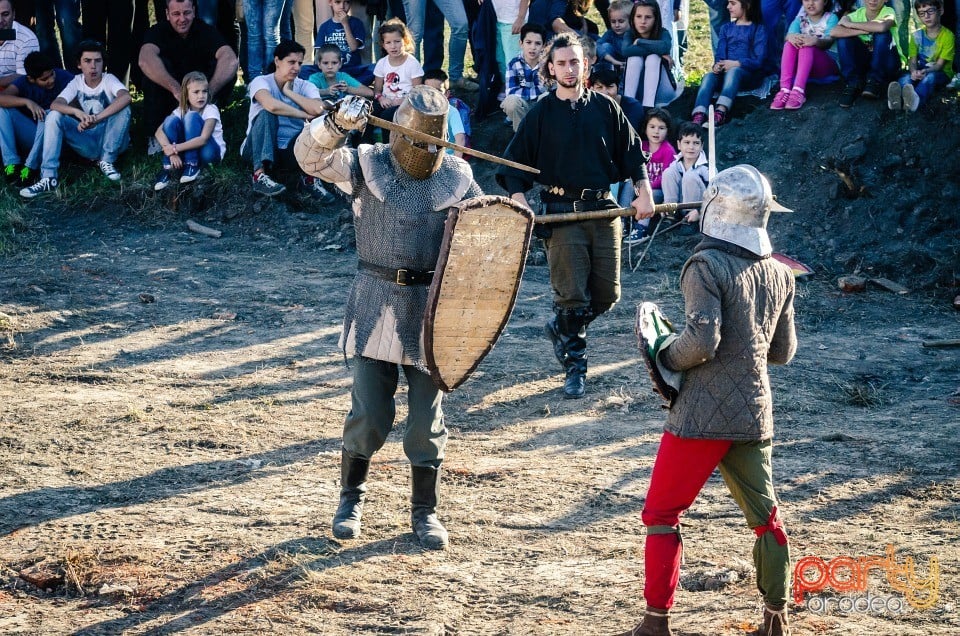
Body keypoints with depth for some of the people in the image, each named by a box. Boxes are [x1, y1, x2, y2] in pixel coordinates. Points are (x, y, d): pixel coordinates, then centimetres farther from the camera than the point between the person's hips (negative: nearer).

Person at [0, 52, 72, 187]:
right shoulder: (24, 83, -7)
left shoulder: (64, 77, -10)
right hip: (31, 138, 2)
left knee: (48, 115, -33)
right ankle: (11, 163, -25)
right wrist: (27, 102, -36)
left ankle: (31, 167, -30)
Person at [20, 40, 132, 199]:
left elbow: (125, 97, -34)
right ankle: (49, 177, -28)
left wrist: (97, 118, -44)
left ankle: (107, 161, -11)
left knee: (123, 108, -29)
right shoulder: (76, 83, -2)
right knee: (53, 116, -20)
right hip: (87, 143, 2)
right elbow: (54, 105, -19)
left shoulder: (109, 80, -10)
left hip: (110, 140, -2)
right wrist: (77, 112, -41)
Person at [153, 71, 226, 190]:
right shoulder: (181, 110, -4)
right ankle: (168, 169, -20)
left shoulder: (211, 110, -16)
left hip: (211, 151, -4)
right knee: (171, 120, -19)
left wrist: (175, 148, -34)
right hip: (189, 151, 4)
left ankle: (192, 166, -23)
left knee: (191, 117, -25)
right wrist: (170, 150, -34)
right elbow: (159, 131, -15)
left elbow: (203, 139, -30)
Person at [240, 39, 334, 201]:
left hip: (292, 150, 3)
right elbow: (271, 105, -33)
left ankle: (310, 179, -14)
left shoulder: (305, 86, 2)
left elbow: (318, 109, -21)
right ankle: (260, 175, -37)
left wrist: (290, 92, -14)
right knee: (266, 114, -30)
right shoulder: (261, 82, -8)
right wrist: (305, 115, -22)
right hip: (261, 148, -3)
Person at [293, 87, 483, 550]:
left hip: (432, 307, 1)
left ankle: (425, 510, 18)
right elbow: (311, 156, -15)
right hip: (376, 303, -1)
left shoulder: (456, 177, 4)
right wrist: (338, 124, -34)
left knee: (426, 415, 6)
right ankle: (351, 499, 21)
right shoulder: (367, 165, -2)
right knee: (368, 411, 1)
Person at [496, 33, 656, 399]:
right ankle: (574, 369, 4)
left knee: (607, 294, 4)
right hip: (562, 212, -3)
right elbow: (514, 164, 4)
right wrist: (520, 202, -11)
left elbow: (632, 153, 14)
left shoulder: (605, 107, 9)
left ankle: (560, 329, 31)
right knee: (572, 294, -7)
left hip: (603, 209, 3)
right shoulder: (541, 114, 3)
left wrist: (643, 191, 2)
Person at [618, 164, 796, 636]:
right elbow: (783, 351, 15)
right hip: (756, 414, 6)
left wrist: (665, 354, -4)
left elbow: (701, 341, -21)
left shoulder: (706, 266, -12)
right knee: (765, 517, 16)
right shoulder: (779, 274, 8)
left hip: (702, 416, -6)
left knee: (662, 514, 4)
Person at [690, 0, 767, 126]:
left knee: (733, 71, -38)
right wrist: (717, 65, -14)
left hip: (750, 75, -4)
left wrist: (736, 63, -19)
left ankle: (720, 113, -59)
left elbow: (758, 60, -5)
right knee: (709, 77, -29)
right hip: (725, 72, 4)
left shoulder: (758, 29, 6)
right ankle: (698, 116, -54)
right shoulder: (726, 28, 22)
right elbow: (720, 54, 10)